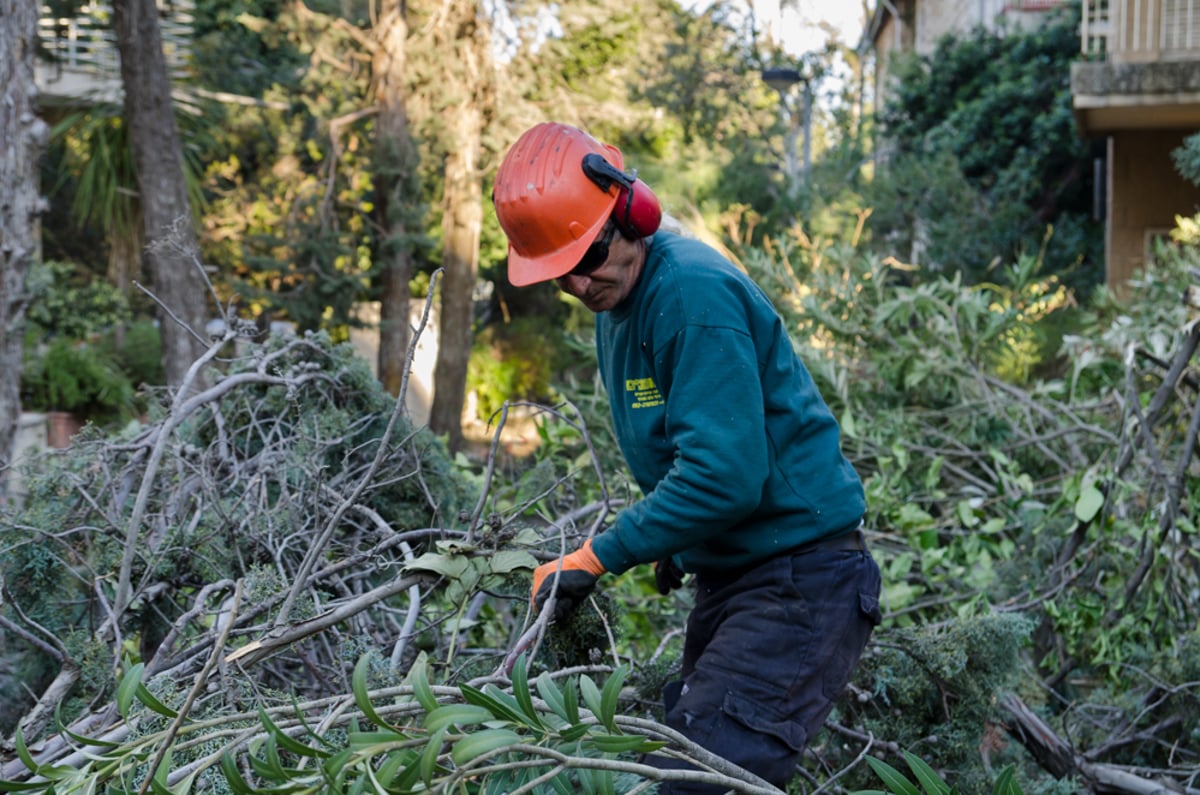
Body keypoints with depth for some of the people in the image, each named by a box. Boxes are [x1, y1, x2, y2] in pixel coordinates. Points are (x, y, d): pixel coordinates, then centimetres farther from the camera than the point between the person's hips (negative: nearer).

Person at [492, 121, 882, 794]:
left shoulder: (691, 291, -21)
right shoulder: (616, 303, 10)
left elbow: (724, 474, -27)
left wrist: (595, 559, -21)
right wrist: (675, 548, 11)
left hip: (800, 580, -10)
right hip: (727, 578, 10)